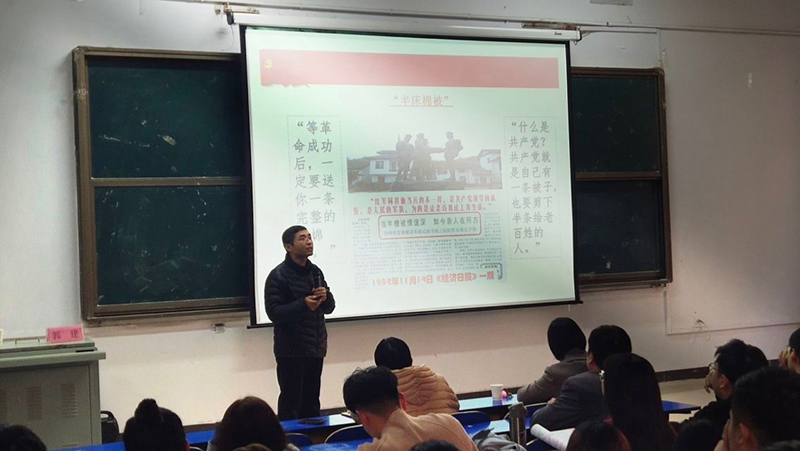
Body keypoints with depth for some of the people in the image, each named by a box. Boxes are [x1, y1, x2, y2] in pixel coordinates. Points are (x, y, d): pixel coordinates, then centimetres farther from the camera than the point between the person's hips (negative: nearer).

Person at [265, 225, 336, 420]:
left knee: (311, 402, 12)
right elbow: (274, 313, -15)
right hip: (291, 350, -6)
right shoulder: (278, 276, -8)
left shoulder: (316, 272, 12)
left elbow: (329, 307, 15)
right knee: (290, 402, -5)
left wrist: (326, 297, -8)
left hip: (316, 348, 7)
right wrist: (303, 304, -26)